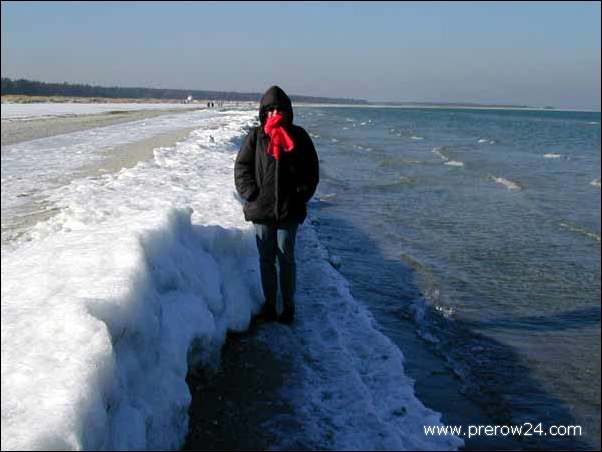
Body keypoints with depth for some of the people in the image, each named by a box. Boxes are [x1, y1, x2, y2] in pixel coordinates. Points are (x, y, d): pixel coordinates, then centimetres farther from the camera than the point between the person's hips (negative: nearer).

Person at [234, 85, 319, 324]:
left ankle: (288, 306, 16)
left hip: (289, 210, -1)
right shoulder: (255, 137, 2)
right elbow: (241, 167, 3)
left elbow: (311, 171, 5)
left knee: (286, 259, 4)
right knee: (266, 259, 9)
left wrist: (300, 196, -4)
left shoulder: (298, 136, 2)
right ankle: (269, 304, 21)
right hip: (261, 209, 1)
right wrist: (251, 195, -7)